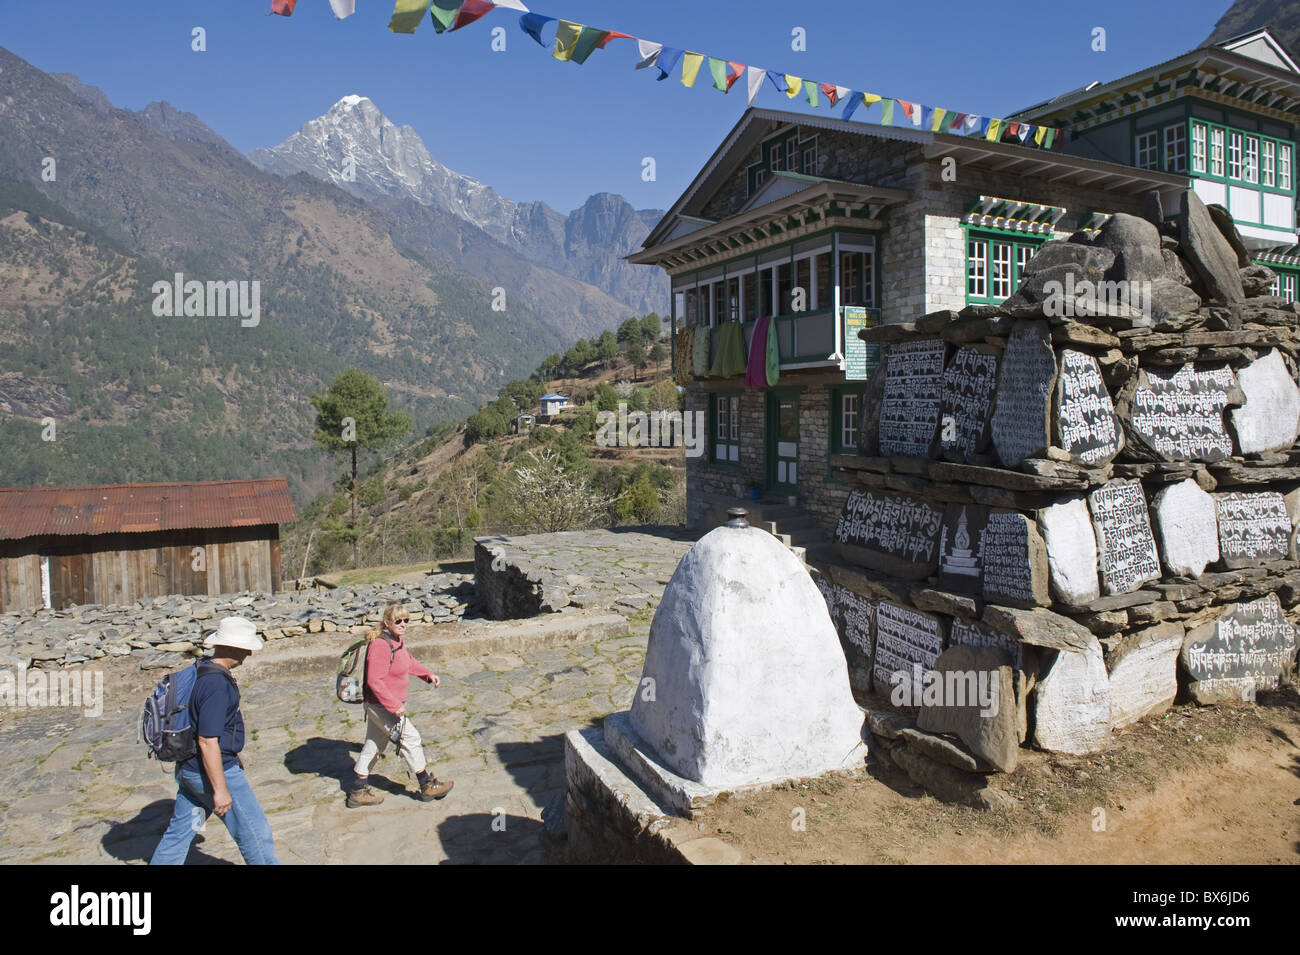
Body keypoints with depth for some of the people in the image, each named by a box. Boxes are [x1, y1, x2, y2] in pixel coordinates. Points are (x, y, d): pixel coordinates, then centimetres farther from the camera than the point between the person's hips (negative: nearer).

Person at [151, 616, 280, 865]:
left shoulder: (202, 670, 6)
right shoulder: (216, 685, -26)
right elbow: (208, 741, -27)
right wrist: (220, 789, -22)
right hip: (215, 770, -9)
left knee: (181, 829, 18)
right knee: (253, 830, 6)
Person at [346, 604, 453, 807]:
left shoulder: (397, 640, 6)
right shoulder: (380, 645, -26)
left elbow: (408, 662, 24)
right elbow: (375, 681, -28)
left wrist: (428, 675, 12)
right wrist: (394, 706, -27)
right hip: (382, 707, -10)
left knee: (374, 745, 18)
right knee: (411, 739, 1)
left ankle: (358, 791, 30)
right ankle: (427, 786, 14)